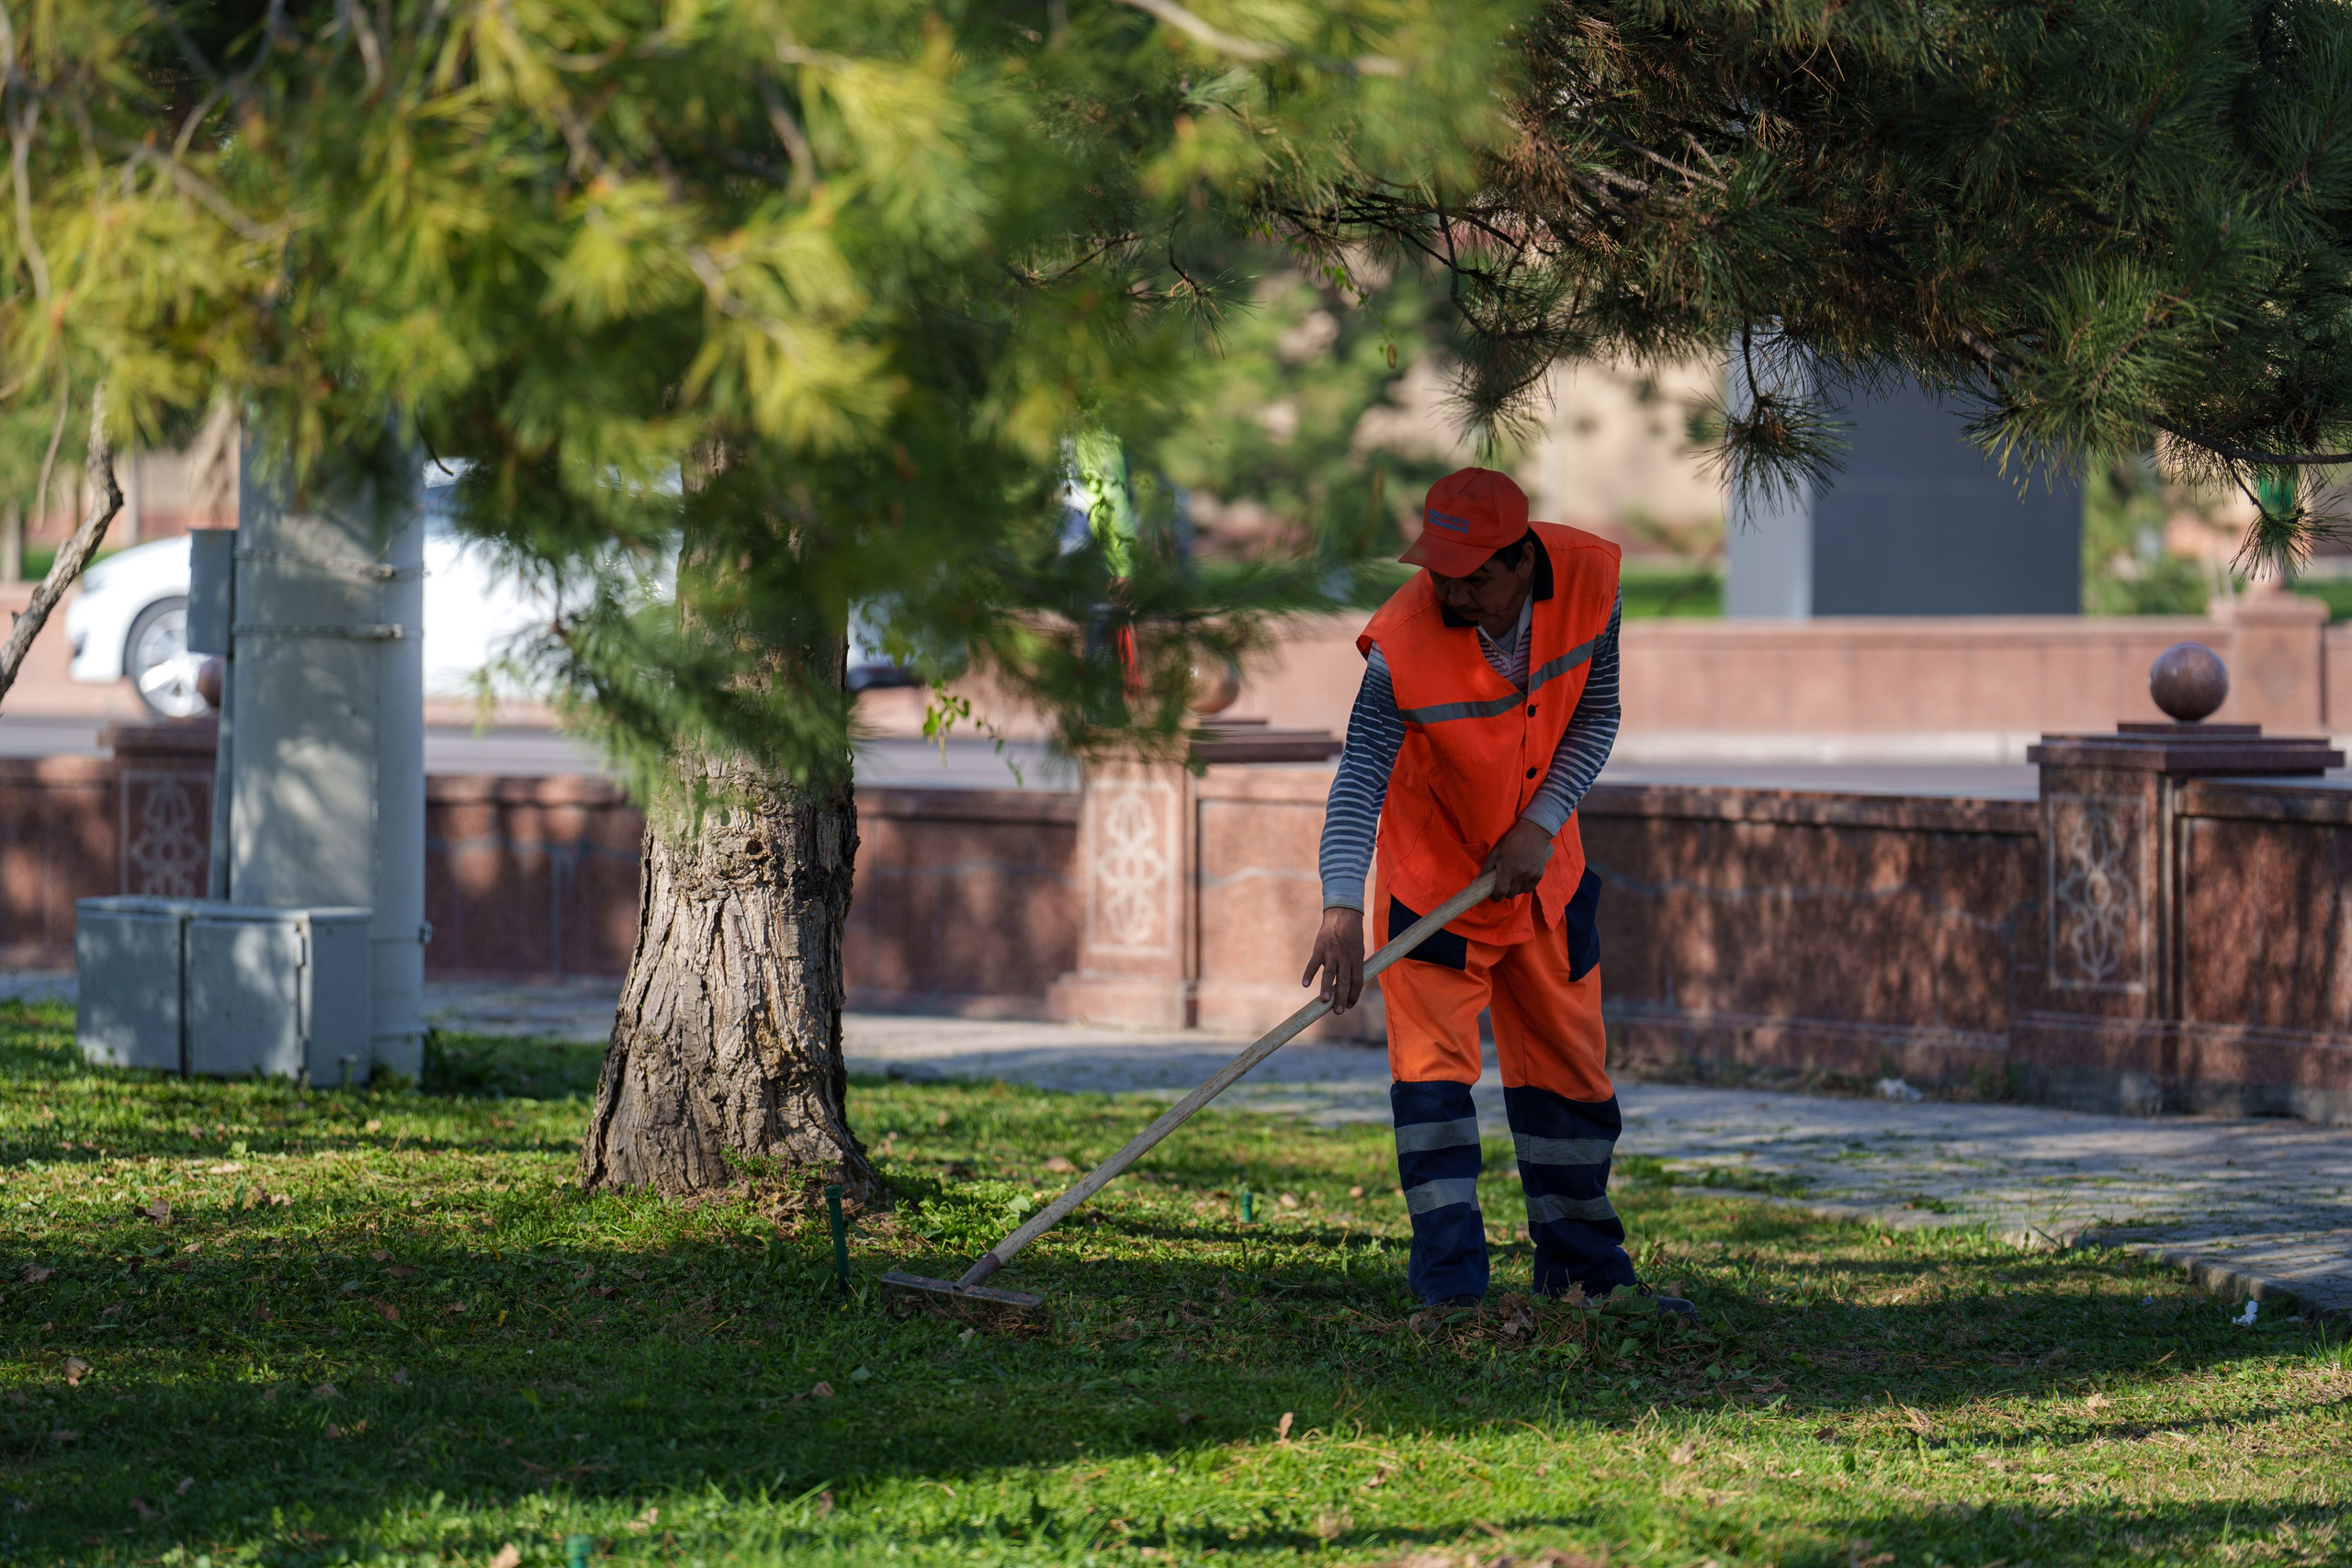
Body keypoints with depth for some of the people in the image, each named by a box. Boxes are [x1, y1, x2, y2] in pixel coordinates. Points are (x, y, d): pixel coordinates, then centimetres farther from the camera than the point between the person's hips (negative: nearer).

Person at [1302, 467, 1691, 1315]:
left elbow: (1596, 717, -7)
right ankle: (1450, 1285, -12)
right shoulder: (1404, 642, -31)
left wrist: (1540, 825, -18)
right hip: (1433, 860, -4)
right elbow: (1360, 775, -33)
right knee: (1432, 1066, -13)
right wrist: (1342, 905, -45)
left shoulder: (1590, 578, -20)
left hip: (1540, 864, 4)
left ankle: (1583, 1265, 26)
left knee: (1570, 1067, 12)